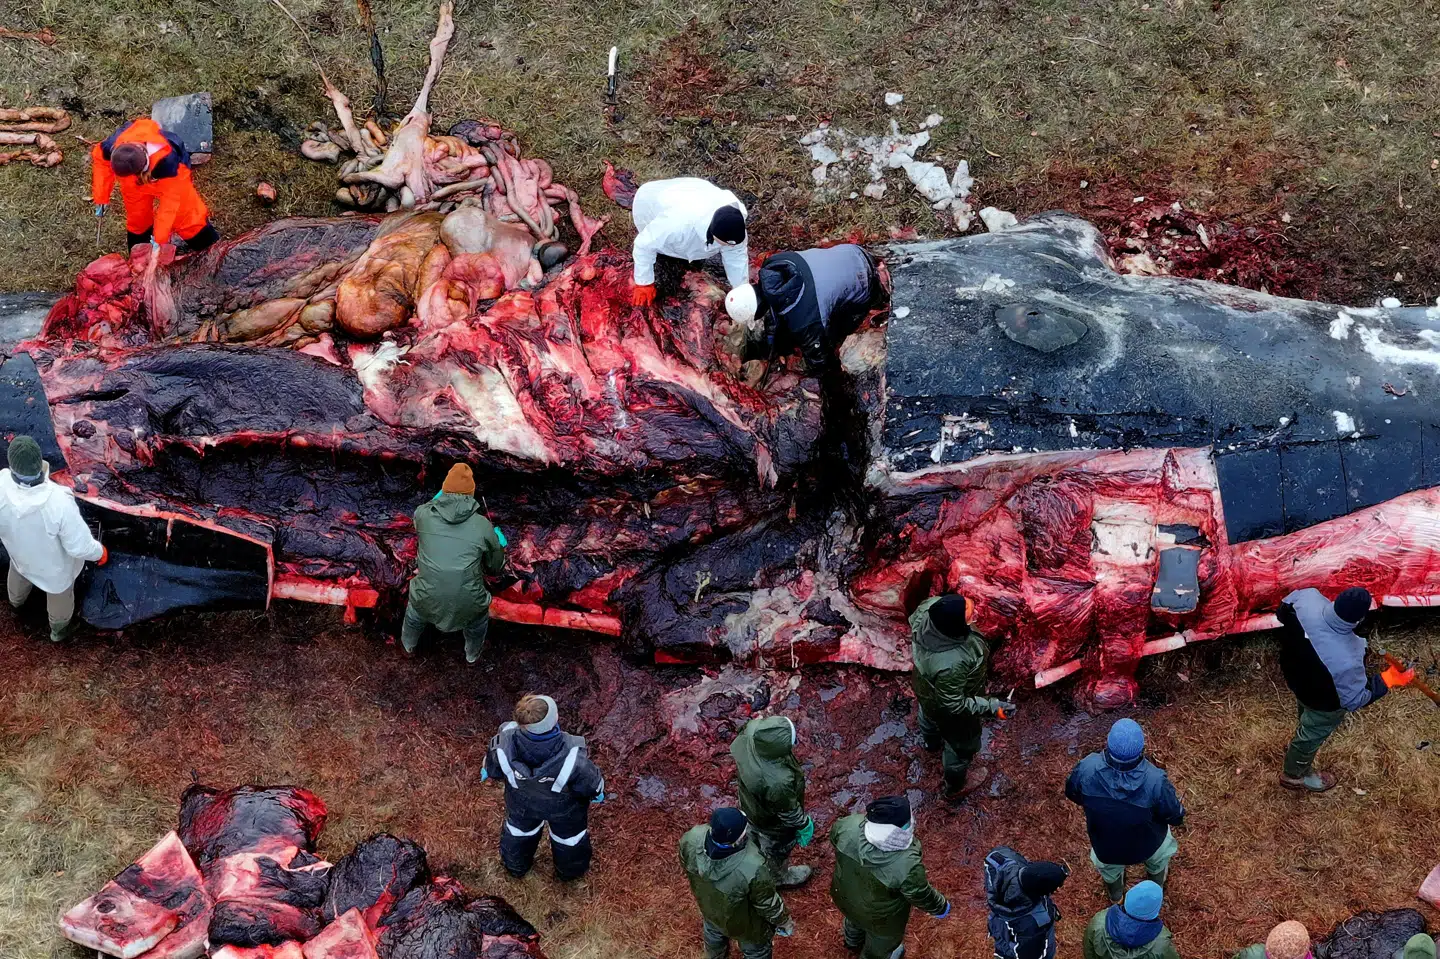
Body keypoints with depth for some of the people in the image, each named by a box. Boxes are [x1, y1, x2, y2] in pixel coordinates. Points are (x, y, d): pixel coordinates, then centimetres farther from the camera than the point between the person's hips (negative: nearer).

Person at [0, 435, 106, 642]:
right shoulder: (60, 502, -46)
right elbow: (79, 546, -32)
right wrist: (100, 552, -10)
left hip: (19, 551, 3)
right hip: (55, 564, -3)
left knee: (19, 573, 40)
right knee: (59, 594, 31)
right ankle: (59, 628, 61)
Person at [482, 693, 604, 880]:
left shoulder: (504, 744, -42)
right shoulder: (572, 759, -47)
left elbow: (492, 768, -15)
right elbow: (590, 783, -23)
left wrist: (487, 773, 12)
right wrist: (598, 793, 3)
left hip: (521, 801, 2)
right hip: (562, 808, -2)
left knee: (518, 828, 36)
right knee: (568, 835, 33)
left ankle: (515, 866, 67)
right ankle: (569, 871, 64)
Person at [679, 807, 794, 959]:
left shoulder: (691, 839, -34)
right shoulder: (753, 868, -46)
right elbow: (767, 904, -25)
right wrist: (784, 921, -4)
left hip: (708, 905, 5)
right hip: (744, 924, -5)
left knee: (713, 931, 39)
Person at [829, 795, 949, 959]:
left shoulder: (848, 826, -32)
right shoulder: (907, 866, -41)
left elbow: (834, 837, -8)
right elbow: (921, 896, -22)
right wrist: (941, 907, -1)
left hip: (844, 896, 4)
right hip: (880, 917, -4)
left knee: (855, 920, 39)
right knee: (883, 939, 32)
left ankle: (853, 942, 70)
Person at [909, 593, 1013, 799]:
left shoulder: (929, 608, -32)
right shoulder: (950, 665, -50)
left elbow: (913, 619, -5)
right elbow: (954, 705, -34)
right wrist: (992, 707, -28)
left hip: (926, 687, 7)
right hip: (946, 709, -7)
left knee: (929, 715, 40)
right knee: (962, 745, 25)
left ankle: (932, 741, 76)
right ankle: (955, 787, 55)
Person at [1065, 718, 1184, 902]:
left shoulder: (1087, 768, -36)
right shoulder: (1155, 781, -41)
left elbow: (1071, 793, -12)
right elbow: (1175, 816, -22)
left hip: (1105, 846, 1)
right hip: (1147, 845, -1)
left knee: (1107, 867, 39)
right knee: (1158, 859, 38)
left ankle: (1115, 894, 68)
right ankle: (1156, 885, 67)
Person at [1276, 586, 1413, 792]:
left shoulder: (1307, 597, -35)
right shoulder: (1346, 661, -46)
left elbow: (1282, 611, -9)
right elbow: (1355, 699, -26)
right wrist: (1388, 679, -17)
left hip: (1294, 670, 5)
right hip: (1323, 701, -5)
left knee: (1306, 709, 41)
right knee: (1312, 734, 28)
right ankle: (1293, 775, 56)